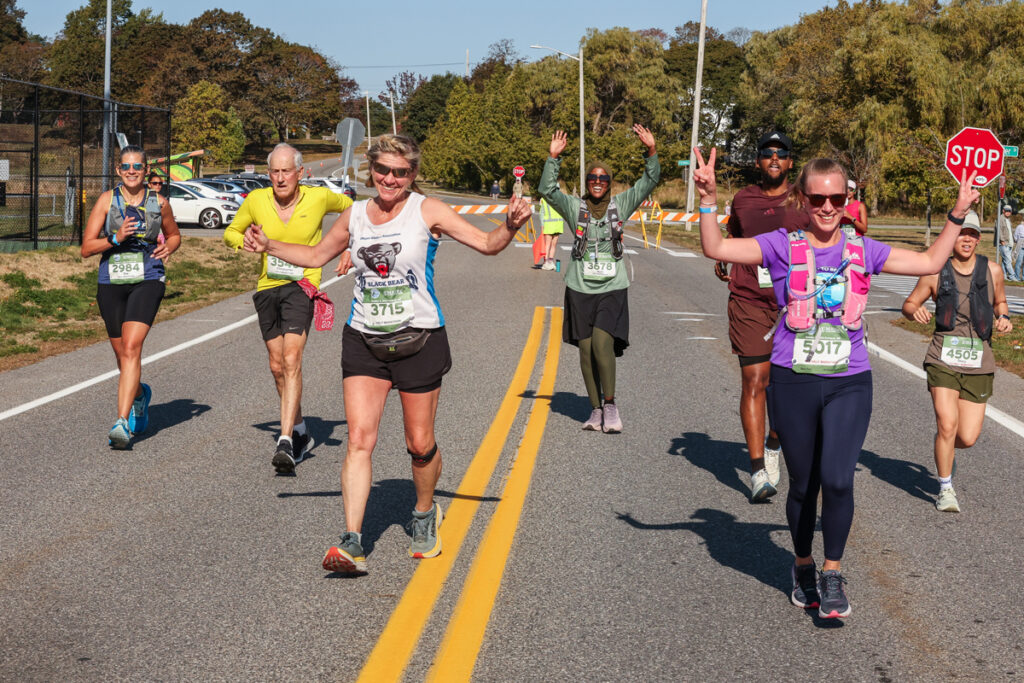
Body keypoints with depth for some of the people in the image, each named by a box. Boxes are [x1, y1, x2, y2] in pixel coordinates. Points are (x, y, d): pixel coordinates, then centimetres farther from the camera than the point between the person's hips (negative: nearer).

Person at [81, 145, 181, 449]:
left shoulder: (158, 203, 5)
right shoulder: (107, 200, 1)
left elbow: (174, 234, 24)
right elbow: (86, 248, -1)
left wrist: (168, 247, 1)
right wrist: (117, 237, -17)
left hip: (147, 281, -2)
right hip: (111, 283, 2)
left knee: (131, 347, -18)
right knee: (122, 354, 12)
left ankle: (122, 423, -22)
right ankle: (139, 394, 45)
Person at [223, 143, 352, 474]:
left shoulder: (319, 197, -5)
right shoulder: (256, 200, 0)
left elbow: (352, 209, 16)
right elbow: (231, 232, 15)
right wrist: (245, 242, -8)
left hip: (302, 285, -4)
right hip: (267, 287, 4)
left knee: (291, 359, -21)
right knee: (277, 366, 11)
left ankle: (286, 441, -27)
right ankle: (300, 433, 31)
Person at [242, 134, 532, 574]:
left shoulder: (428, 211, -4)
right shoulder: (354, 216, 7)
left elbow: (488, 244, -9)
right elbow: (316, 256, 24)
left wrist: (511, 226, -29)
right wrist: (269, 246, 14)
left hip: (419, 340, -2)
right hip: (364, 342, 3)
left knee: (420, 444, 6)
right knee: (359, 439, -10)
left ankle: (425, 514, 35)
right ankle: (352, 543, -13)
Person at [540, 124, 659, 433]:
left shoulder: (621, 205, 7)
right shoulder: (575, 207, 5)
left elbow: (649, 182, 1)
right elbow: (548, 190, -6)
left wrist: (651, 151, -11)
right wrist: (553, 158, -15)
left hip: (612, 289, -1)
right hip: (580, 289, 1)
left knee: (602, 344, -17)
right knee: (586, 350, 3)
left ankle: (610, 405, -2)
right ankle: (596, 409, 15)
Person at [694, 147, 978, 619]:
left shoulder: (862, 251, 7)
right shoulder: (783, 247, -1)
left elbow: (931, 262, 16)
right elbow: (715, 248, -10)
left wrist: (958, 214, 10)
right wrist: (709, 200, -22)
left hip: (849, 384, 1)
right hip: (794, 382, -1)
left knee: (837, 480, -15)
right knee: (803, 485, 11)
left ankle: (833, 573, 6)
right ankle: (803, 567, 34)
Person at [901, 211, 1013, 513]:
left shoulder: (992, 271, 2)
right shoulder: (936, 273, -2)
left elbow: (1000, 301, 20)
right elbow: (909, 304, 9)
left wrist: (1003, 317, -2)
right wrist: (915, 311, -14)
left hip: (978, 363, 2)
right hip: (943, 359, -2)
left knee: (967, 438, -1)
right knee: (947, 424, -16)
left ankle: (944, 446, 37)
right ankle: (945, 489, 5)